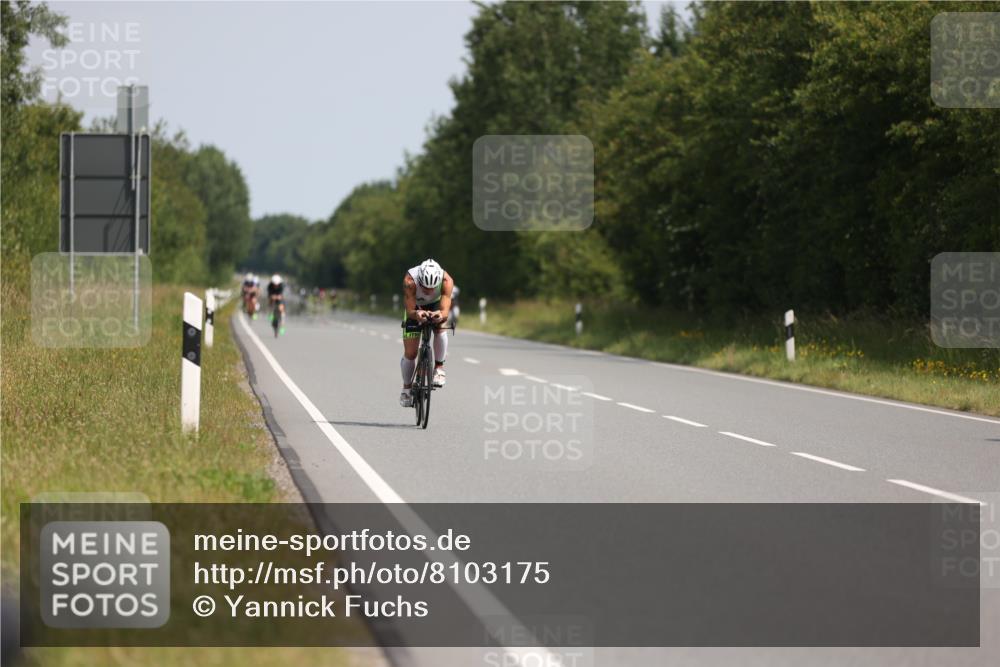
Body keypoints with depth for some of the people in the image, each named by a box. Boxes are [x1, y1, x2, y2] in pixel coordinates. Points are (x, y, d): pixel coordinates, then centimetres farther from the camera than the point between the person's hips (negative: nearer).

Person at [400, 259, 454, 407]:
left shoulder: (447, 281, -37)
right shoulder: (410, 280, -39)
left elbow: (445, 311, -42)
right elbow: (410, 311, -37)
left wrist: (440, 315, -66)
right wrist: (416, 314, -60)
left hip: (436, 306, 0)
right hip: (415, 307, 0)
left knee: (440, 327, -33)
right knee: (410, 353, -4)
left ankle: (439, 368, -14)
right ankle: (406, 388, 18)